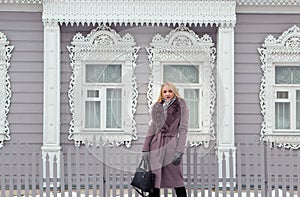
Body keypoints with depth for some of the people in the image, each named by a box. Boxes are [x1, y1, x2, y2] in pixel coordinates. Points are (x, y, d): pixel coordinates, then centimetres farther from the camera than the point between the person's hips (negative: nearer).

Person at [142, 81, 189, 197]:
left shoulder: (181, 106, 4)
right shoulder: (157, 108, 15)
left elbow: (183, 129, -4)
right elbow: (151, 128, 16)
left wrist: (180, 150, -13)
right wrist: (145, 149, 7)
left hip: (171, 145, -4)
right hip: (156, 146, 4)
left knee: (176, 181, -3)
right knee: (154, 181, 1)